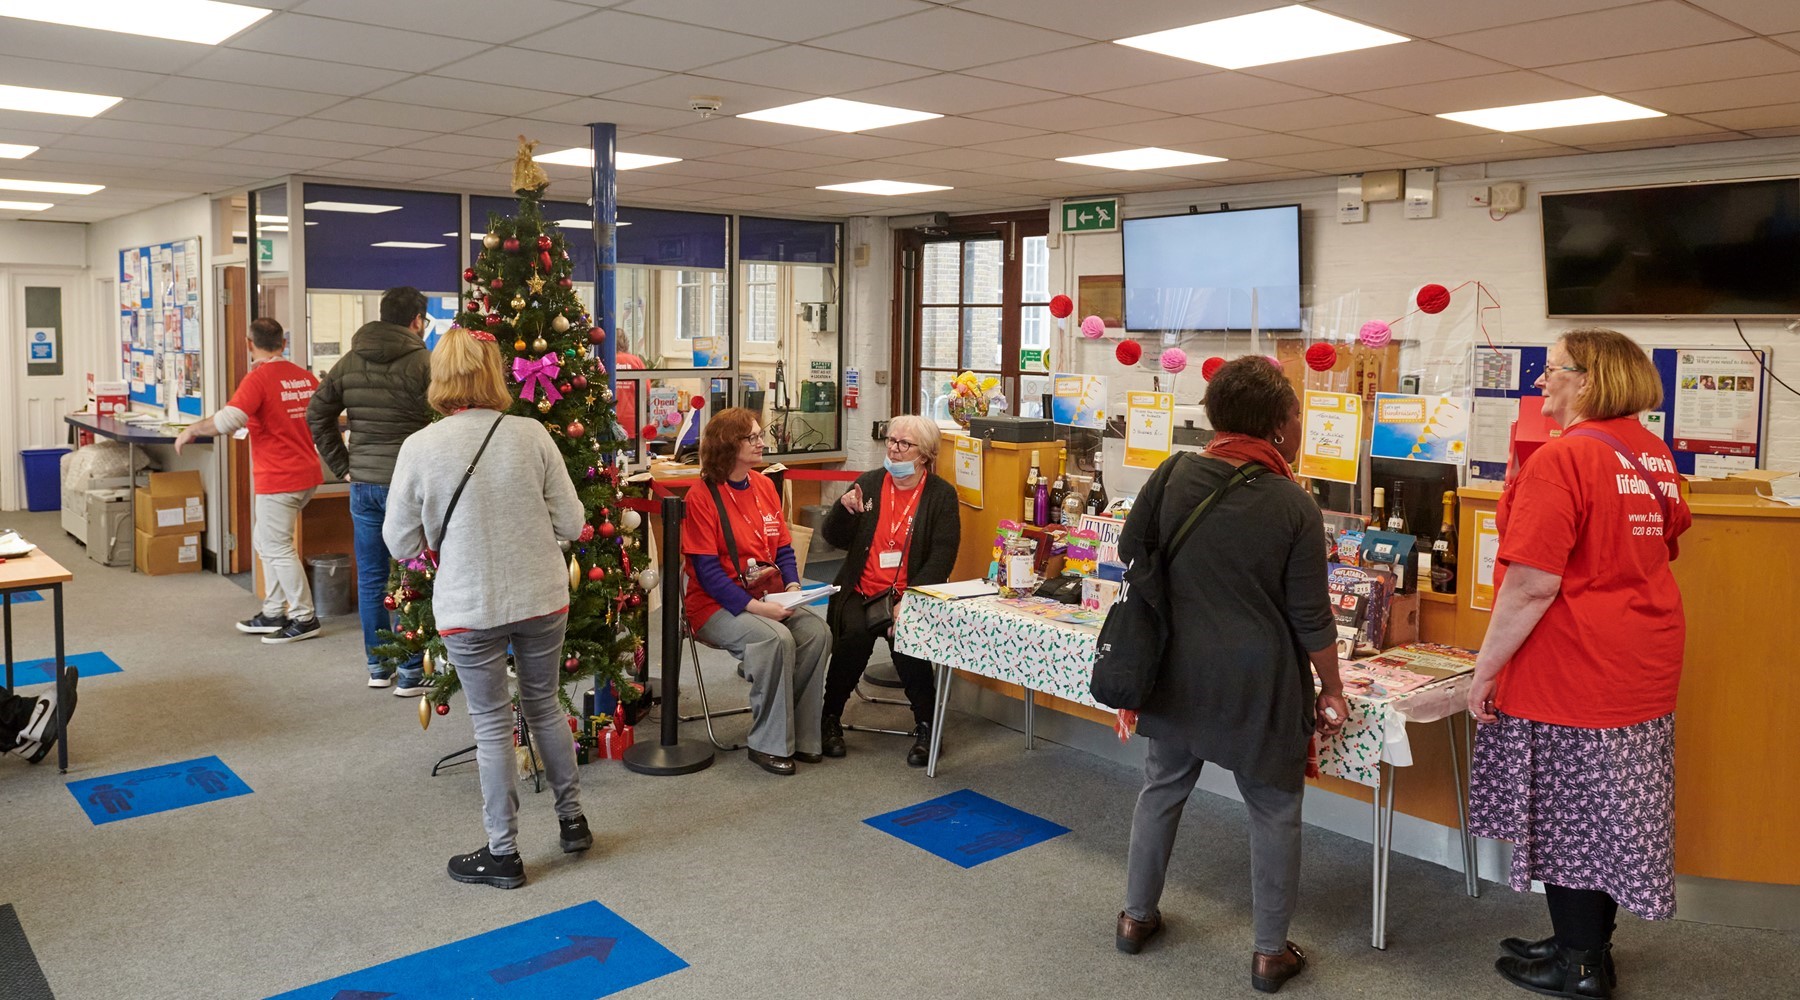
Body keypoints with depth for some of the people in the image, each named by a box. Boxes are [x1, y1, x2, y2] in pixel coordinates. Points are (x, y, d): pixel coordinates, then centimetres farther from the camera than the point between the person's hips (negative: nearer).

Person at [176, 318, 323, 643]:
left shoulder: (258, 379, -14)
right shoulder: (305, 377, 8)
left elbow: (228, 420, -25)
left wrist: (192, 430, -9)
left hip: (279, 478, -8)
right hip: (306, 473, 8)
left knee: (277, 547, 0)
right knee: (266, 540, 19)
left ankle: (304, 618, 4)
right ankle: (273, 612, 22)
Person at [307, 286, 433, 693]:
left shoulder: (350, 362, 8)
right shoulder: (424, 362, -10)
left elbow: (317, 414, 11)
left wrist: (342, 466, 13)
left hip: (363, 485, 6)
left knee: (371, 576, 13)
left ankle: (378, 665, 23)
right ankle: (411, 673, 8)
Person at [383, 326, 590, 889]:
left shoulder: (419, 448, -12)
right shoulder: (532, 435, -9)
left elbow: (400, 543, -2)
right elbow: (571, 524, -3)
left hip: (469, 609, -2)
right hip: (543, 599, 2)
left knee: (492, 726, 11)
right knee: (544, 705, 22)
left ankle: (503, 854, 22)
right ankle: (572, 819, 36)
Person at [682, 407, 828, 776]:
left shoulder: (765, 486, 9)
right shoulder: (702, 497, -10)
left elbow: (783, 548, 13)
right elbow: (706, 570, -15)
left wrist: (792, 585, -7)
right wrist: (753, 606, -23)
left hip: (767, 599, 6)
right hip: (716, 606, -6)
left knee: (817, 632, -20)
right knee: (776, 639, -31)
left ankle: (801, 736, -7)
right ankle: (769, 744, -15)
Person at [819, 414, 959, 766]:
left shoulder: (941, 494, 3)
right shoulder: (869, 483, 12)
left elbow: (942, 558, -7)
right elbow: (835, 539, 12)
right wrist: (844, 509, -11)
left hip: (910, 595, -2)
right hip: (860, 592, 2)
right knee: (855, 634, -28)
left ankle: (926, 726, -10)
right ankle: (830, 717, -7)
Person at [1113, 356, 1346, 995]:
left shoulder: (1174, 476, -8)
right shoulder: (1293, 506, -14)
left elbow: (1130, 549, 4)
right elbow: (1312, 618, -9)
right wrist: (1331, 690, 4)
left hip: (1179, 671, 3)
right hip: (1258, 684, -3)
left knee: (1162, 787, 20)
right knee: (1273, 811, 13)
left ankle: (1136, 917, 32)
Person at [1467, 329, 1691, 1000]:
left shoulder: (1562, 459, -21)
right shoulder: (1652, 453, 7)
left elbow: (1532, 585, -24)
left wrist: (1485, 668, -15)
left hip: (1575, 671, -9)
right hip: (1644, 665, 9)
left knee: (1568, 814, 5)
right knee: (1608, 809, 18)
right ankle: (1590, 944, 32)